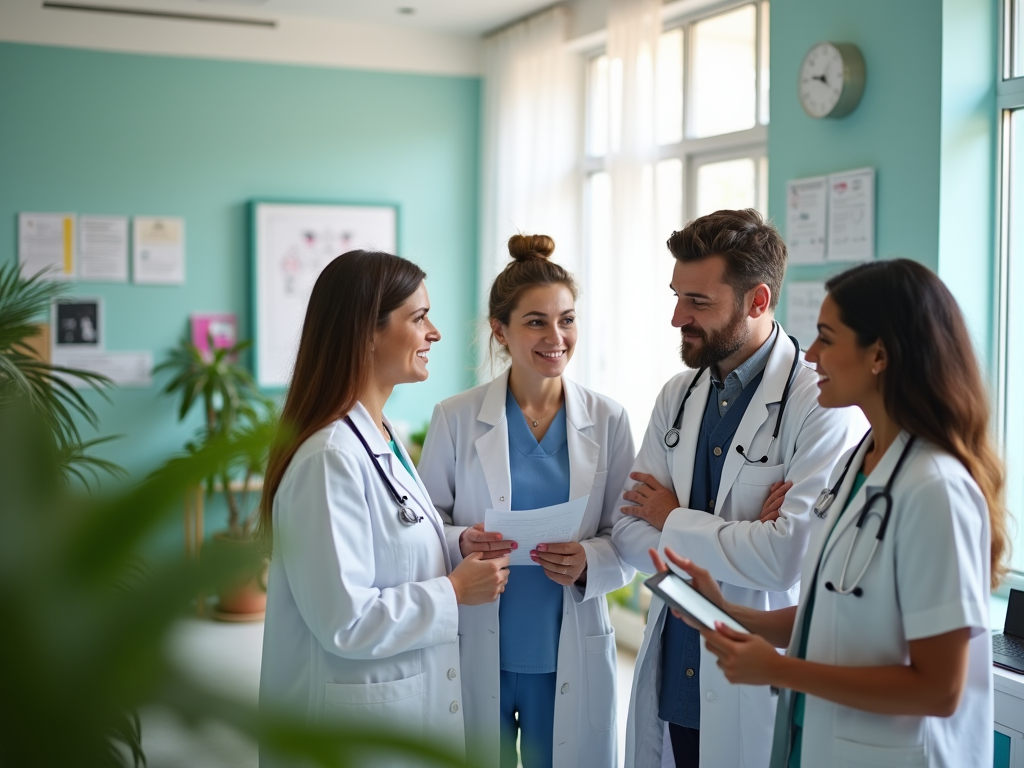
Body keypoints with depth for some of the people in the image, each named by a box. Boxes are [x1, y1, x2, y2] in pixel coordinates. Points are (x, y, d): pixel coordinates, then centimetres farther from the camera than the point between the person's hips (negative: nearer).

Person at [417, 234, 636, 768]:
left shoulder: (607, 421, 0)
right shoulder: (455, 418, -3)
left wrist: (589, 562, -17)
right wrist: (460, 544, -20)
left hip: (571, 658, 1)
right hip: (474, 656, -1)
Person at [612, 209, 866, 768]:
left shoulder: (823, 406, -15)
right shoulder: (678, 395, 6)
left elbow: (791, 558, -24)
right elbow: (629, 531, 2)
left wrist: (674, 520, -10)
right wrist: (732, 537, -15)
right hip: (672, 678, 6)